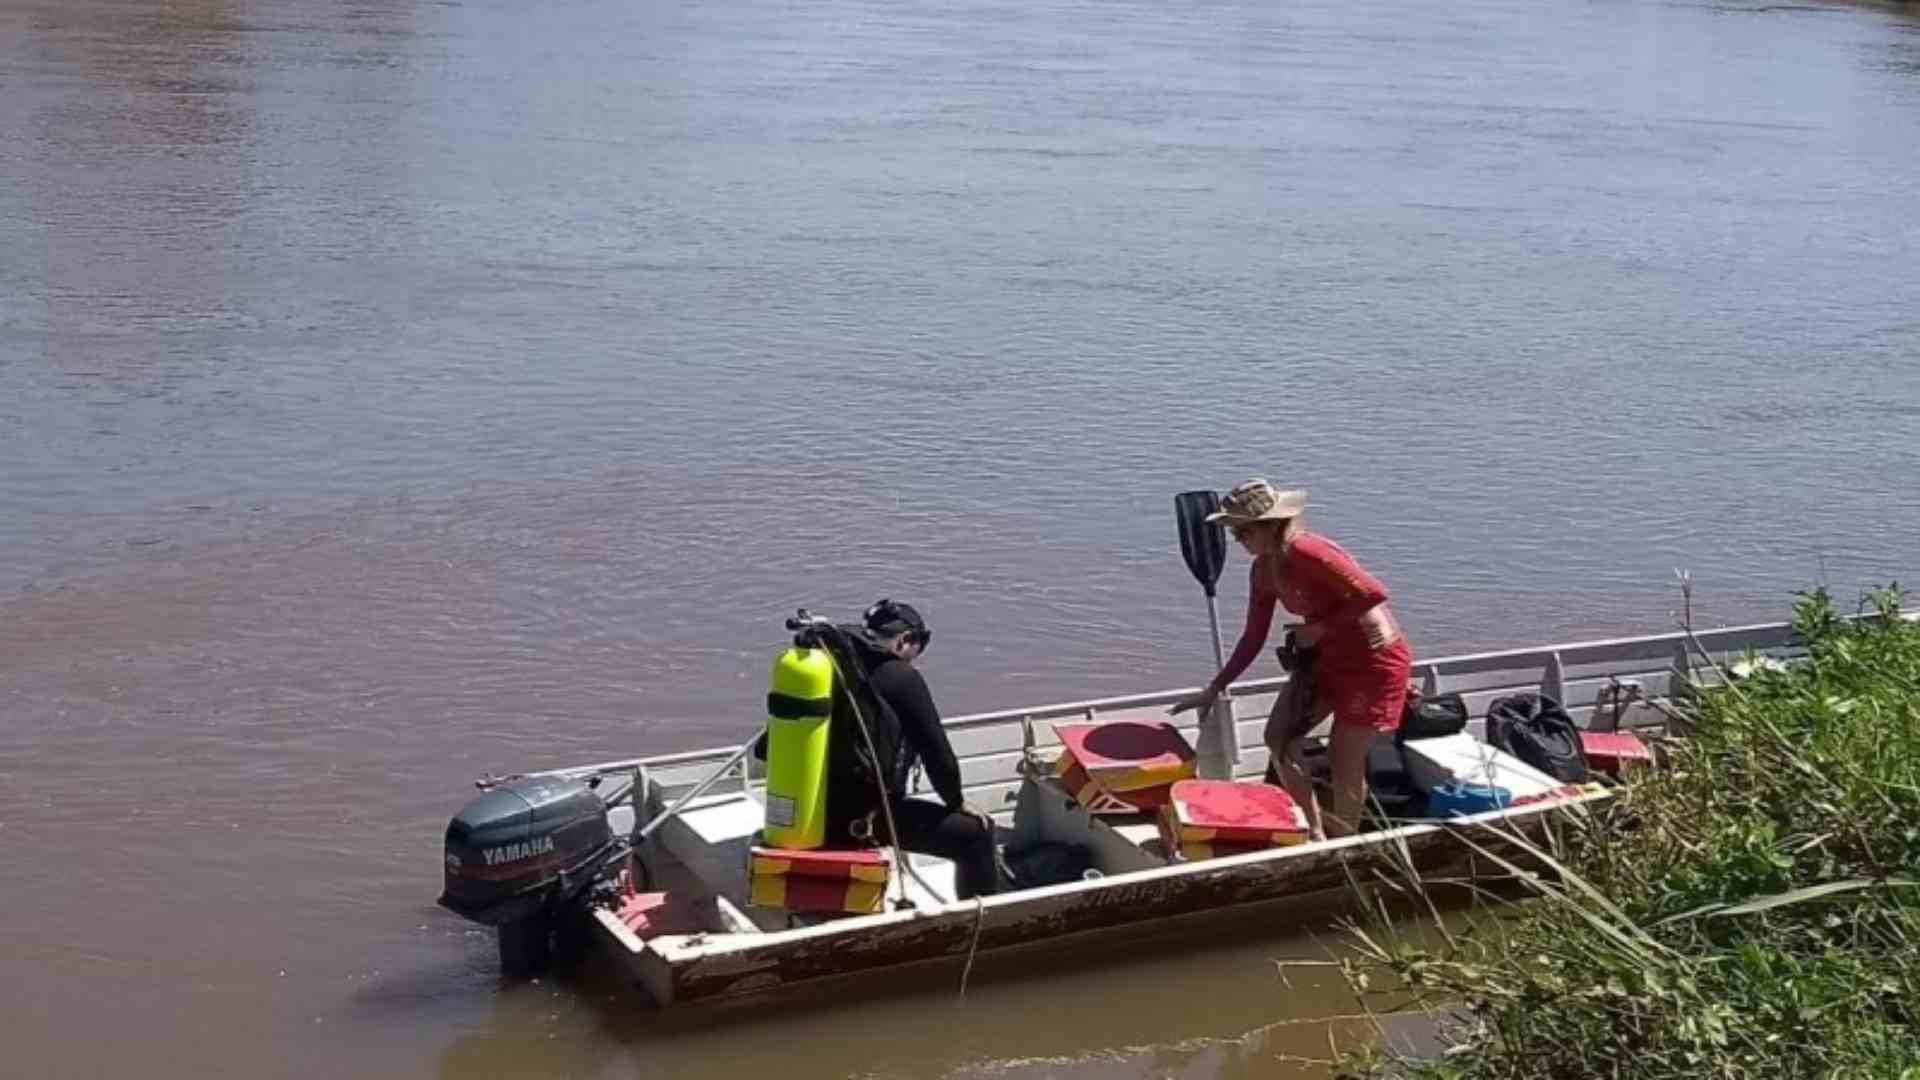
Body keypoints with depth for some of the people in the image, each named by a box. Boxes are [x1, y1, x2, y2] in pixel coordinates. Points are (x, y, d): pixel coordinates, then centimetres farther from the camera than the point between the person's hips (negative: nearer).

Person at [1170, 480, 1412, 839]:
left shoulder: (1305, 552, -27)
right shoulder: (1263, 570, 0)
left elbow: (1373, 593, -29)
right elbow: (1253, 639, 8)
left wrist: (1320, 628, -21)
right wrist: (1213, 690, 5)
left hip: (1374, 657, -9)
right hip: (1327, 655, 9)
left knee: (1344, 762, -1)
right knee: (1279, 738, 2)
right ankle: (1315, 832, 17)